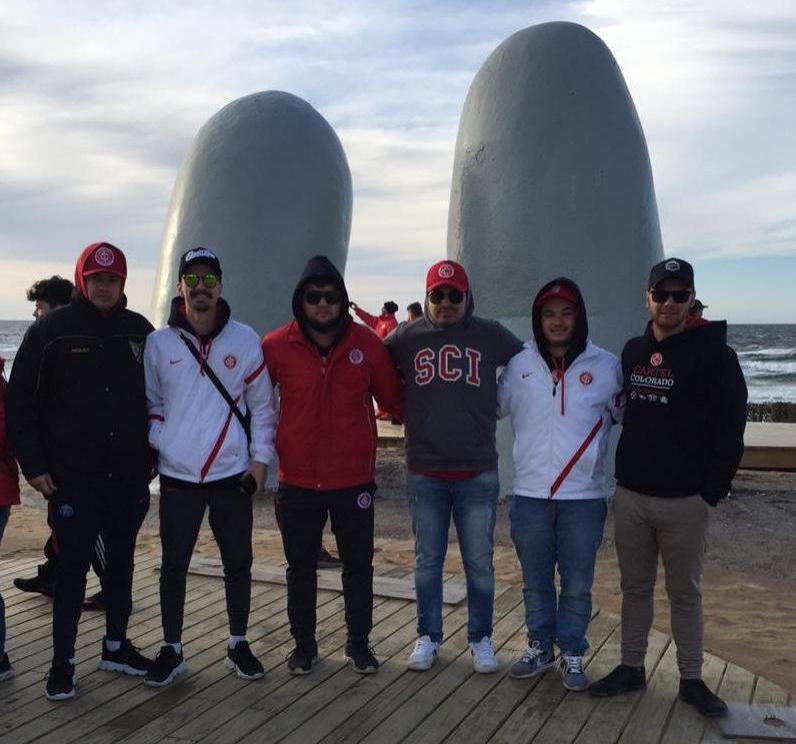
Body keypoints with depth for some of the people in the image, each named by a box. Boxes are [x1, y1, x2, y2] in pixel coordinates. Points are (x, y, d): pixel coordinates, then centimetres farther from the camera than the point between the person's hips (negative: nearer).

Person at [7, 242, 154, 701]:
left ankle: (116, 647, 29)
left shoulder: (139, 330, 5)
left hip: (129, 475, 4)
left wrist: (151, 456, 8)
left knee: (121, 561, 13)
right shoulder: (51, 331, -4)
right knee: (73, 566, 1)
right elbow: (21, 401, -4)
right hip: (72, 476, -3)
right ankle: (63, 661, 13)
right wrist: (33, 465, -8)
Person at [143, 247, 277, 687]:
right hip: (177, 477, 0)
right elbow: (150, 402, 10)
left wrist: (260, 457, -1)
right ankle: (171, 650, 23)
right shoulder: (159, 342, 0)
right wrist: (154, 445, -4)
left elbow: (262, 404, 5)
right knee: (174, 565, 7)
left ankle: (238, 645, 27)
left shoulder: (245, 340, -1)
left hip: (233, 475, 0)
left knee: (238, 563, 10)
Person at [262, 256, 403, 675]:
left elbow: (393, 399, 3)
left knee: (358, 565, 13)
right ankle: (304, 644, 31)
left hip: (354, 479, 0)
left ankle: (358, 643, 30)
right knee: (300, 567, 14)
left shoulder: (366, 343, -5)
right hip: (297, 480, 0)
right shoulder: (277, 346, -7)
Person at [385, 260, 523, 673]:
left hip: (478, 473, 0)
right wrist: (410, 412, 8)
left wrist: (493, 407, 6)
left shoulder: (491, 336, 1)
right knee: (427, 561, 12)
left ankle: (481, 638, 24)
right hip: (424, 473, 1)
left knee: (479, 562, 8)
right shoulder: (406, 338, 1)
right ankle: (428, 636, 26)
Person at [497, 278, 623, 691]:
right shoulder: (518, 365, 2)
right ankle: (539, 646, 31)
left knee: (577, 584, 7)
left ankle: (571, 653, 24)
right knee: (535, 581, 14)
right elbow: (492, 408, 16)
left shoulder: (606, 366, -3)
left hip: (584, 496, -1)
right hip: (530, 493, 2)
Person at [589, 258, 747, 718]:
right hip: (631, 495, 5)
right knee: (635, 588, 13)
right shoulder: (633, 351, 9)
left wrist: (712, 491, -13)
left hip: (686, 502, -4)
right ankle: (632, 668, 25)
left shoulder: (714, 354, -8)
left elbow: (730, 428, -10)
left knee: (686, 593, 7)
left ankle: (692, 680, 20)